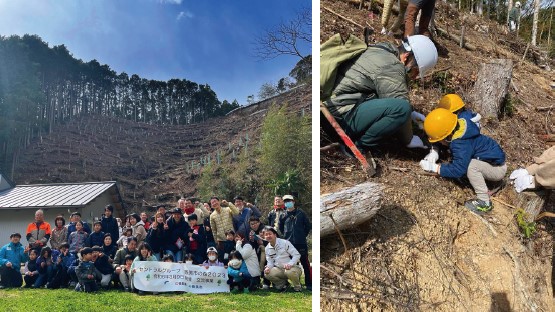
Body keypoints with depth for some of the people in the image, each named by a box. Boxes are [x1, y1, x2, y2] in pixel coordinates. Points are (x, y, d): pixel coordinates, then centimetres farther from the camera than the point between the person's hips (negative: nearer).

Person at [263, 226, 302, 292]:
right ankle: (282, 284, 4)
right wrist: (268, 267, -14)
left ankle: (297, 287, -6)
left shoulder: (285, 243, -9)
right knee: (268, 274, -23)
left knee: (290, 272, -38)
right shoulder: (267, 248, 7)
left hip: (291, 267, -4)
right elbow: (270, 262, 11)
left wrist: (290, 264, -28)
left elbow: (297, 255, -11)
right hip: (279, 269, 4)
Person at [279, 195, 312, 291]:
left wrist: (303, 235, 7)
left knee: (305, 263, -1)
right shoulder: (283, 216, 9)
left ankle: (309, 284, 4)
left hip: (301, 243, -2)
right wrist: (287, 236, 11)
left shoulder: (300, 213, 4)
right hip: (288, 243, 2)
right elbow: (280, 228, 19)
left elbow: (308, 225, 9)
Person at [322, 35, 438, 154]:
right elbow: (400, 108, -14)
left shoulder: (382, 50, 14)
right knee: (402, 108, -24)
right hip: (340, 119, -11)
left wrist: (410, 114, 25)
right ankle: (357, 146, -9)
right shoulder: (391, 68, -17)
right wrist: (408, 140, 0)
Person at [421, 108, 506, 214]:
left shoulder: (461, 145, -32)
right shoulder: (459, 126, -7)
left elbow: (458, 169, -33)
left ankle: (484, 202, -22)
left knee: (471, 166, -32)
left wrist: (435, 168, -28)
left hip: (498, 168, -9)